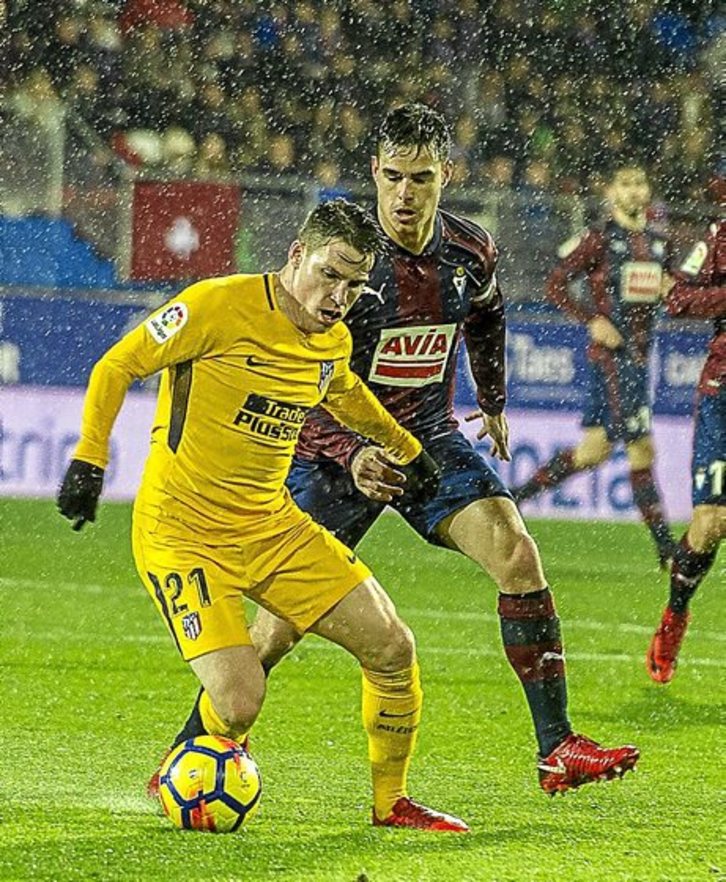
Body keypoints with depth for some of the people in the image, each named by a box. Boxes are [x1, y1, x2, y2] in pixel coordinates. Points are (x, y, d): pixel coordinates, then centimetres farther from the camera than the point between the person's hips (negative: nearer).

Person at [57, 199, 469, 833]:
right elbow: (116, 368, -11)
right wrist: (89, 463, -16)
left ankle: (391, 803, 22)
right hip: (182, 534, -7)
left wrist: (406, 450, 40)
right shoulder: (220, 306, -17)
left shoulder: (334, 341, 5)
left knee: (392, 649, 1)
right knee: (240, 699, -21)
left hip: (275, 527, 7)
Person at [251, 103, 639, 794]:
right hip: (338, 450, -4)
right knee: (284, 620, -8)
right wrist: (352, 458, -34)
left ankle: (557, 749, -14)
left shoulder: (471, 252, -4)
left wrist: (494, 403, 31)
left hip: (431, 438, 4)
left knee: (517, 555, -16)